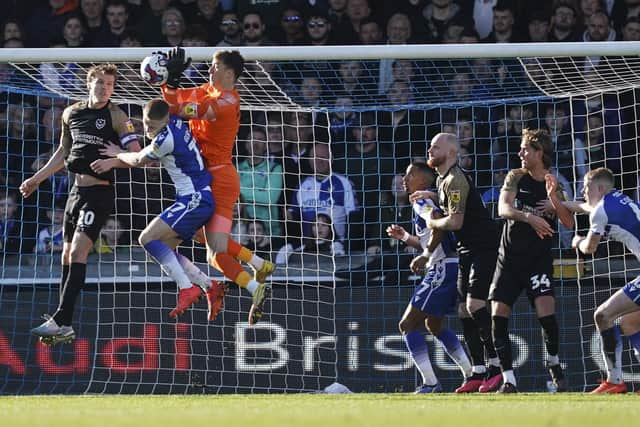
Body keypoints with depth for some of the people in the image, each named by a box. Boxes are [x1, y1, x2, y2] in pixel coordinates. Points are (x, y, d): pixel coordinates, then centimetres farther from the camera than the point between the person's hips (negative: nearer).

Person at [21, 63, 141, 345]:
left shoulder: (116, 116, -7)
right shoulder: (71, 113, 11)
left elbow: (136, 155, -11)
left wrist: (111, 161, -27)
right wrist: (37, 179, 26)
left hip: (99, 192, -7)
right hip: (77, 190, 7)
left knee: (78, 251, -17)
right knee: (68, 255, 7)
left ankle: (61, 322, -23)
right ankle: (63, 328, 11)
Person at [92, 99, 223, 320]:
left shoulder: (166, 138, -20)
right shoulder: (175, 123, 9)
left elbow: (138, 161, -1)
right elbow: (149, 158, 24)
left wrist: (118, 154, 19)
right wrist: (114, 162, 19)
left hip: (194, 200, -10)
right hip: (196, 199, 10)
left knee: (148, 238, -15)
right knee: (163, 249, 10)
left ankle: (187, 288, -17)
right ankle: (210, 287, 8)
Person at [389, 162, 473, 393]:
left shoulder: (421, 202, -8)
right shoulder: (427, 202, 22)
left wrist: (425, 255, -23)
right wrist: (404, 236, 25)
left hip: (443, 269, -11)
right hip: (445, 268, 11)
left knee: (407, 325, -8)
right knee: (433, 324, 28)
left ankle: (430, 384, -12)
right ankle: (471, 374, 29)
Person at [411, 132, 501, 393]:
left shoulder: (455, 180, -16)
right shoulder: (443, 179, 15)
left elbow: (455, 221, -22)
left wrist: (432, 223, -6)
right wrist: (430, 196, 21)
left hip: (483, 247, -10)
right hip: (467, 249, 10)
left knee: (475, 305, -19)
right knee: (465, 311, 6)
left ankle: (497, 366, -18)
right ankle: (478, 374, 7)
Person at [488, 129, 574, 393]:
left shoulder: (554, 186, -1)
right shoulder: (516, 177, 2)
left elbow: (568, 223, -12)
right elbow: (503, 209, -14)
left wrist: (553, 197, -26)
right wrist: (529, 217, -31)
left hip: (539, 259, -2)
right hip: (509, 258, 2)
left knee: (546, 312, -18)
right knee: (498, 317, -7)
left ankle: (554, 366, 8)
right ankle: (508, 380, -1)